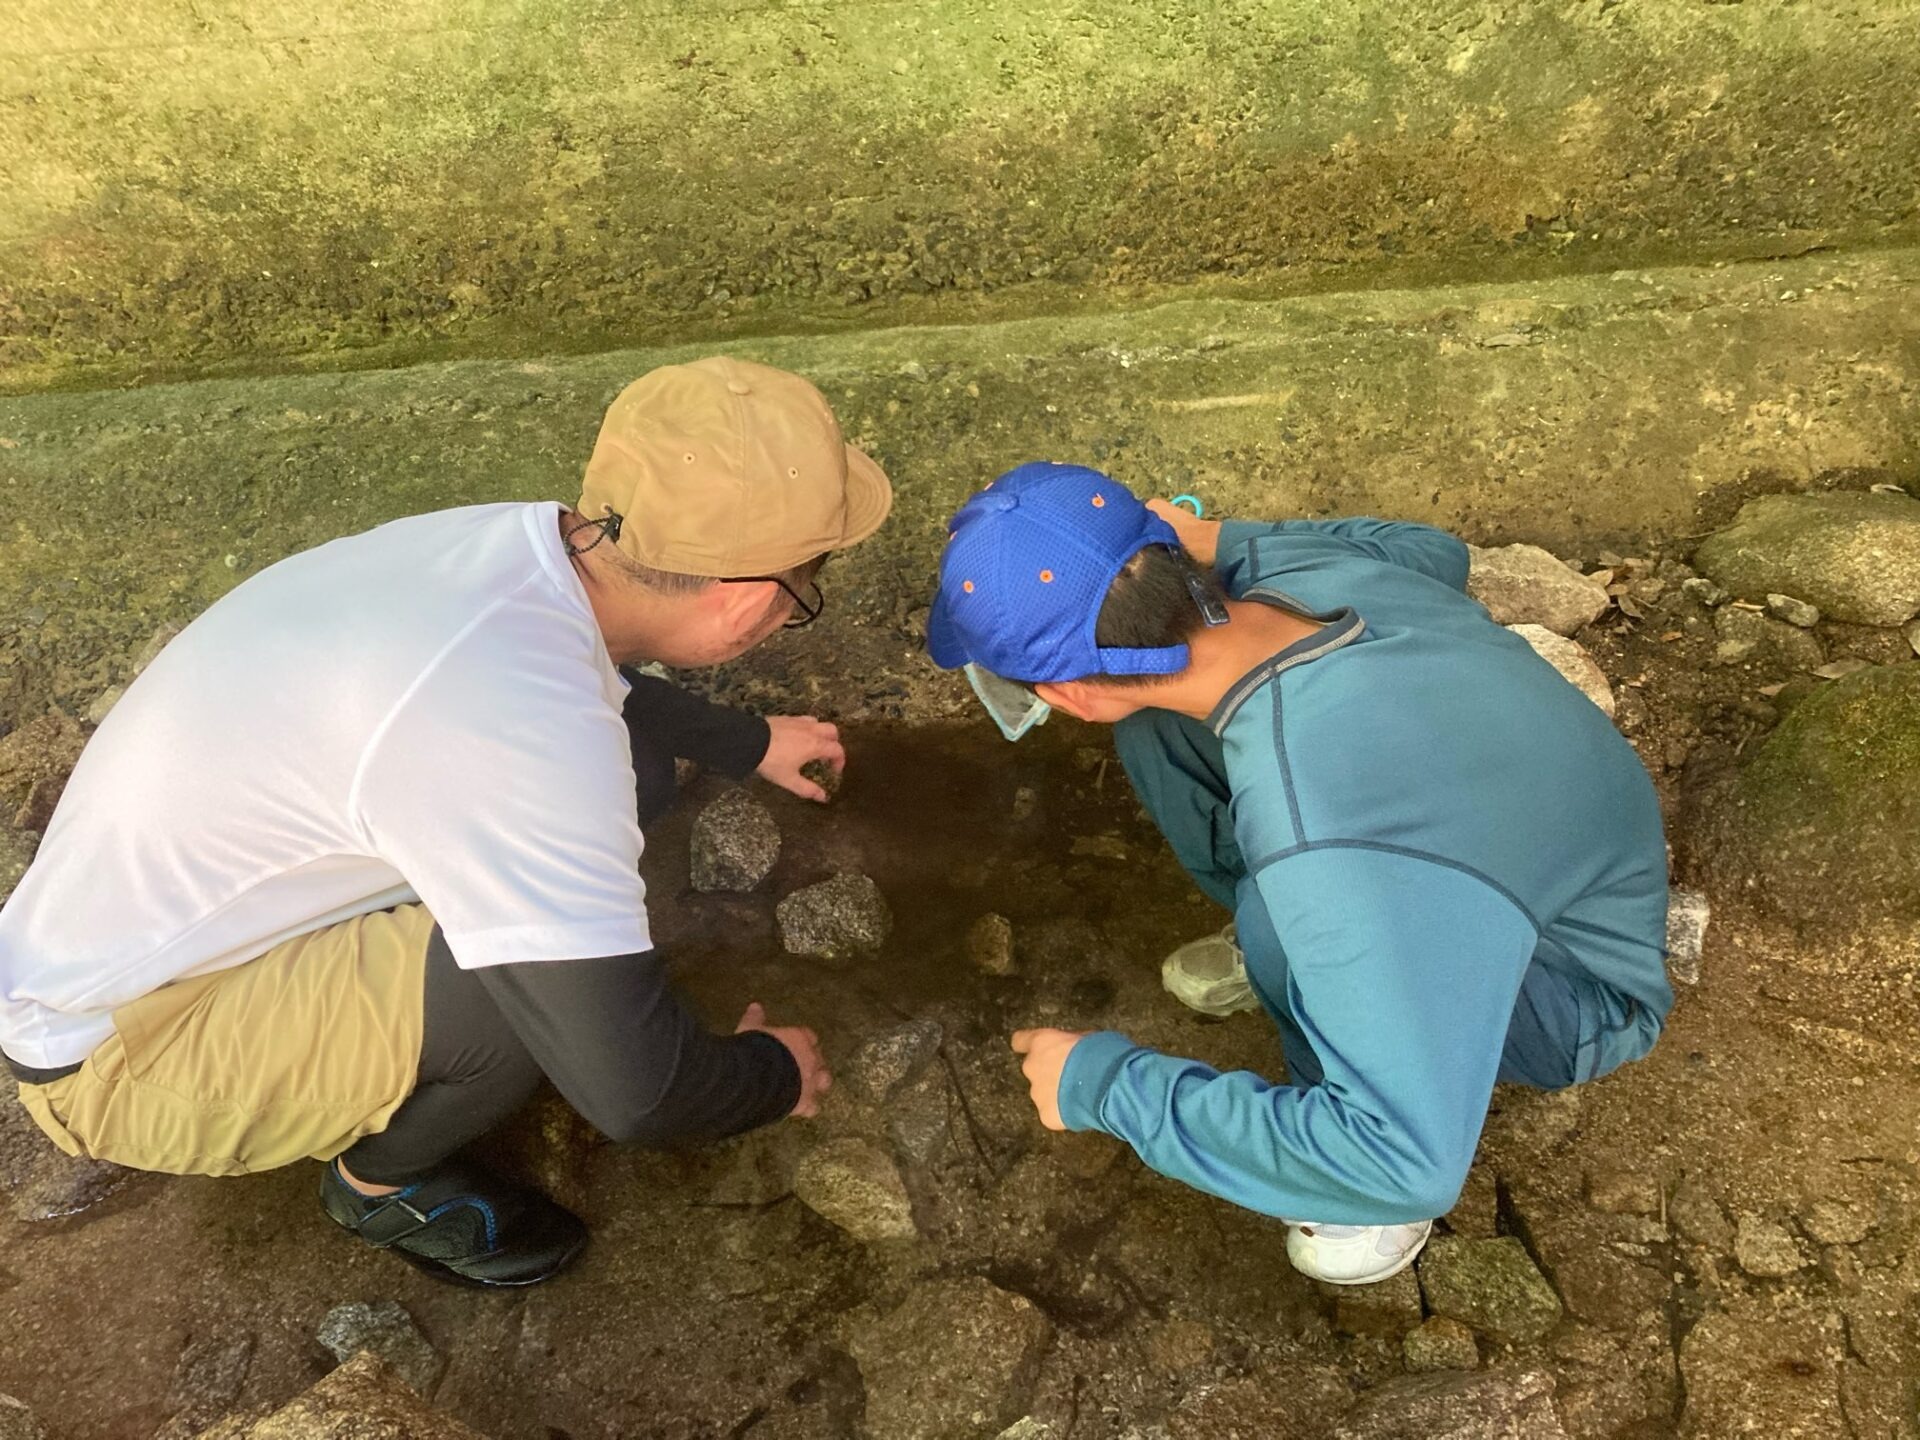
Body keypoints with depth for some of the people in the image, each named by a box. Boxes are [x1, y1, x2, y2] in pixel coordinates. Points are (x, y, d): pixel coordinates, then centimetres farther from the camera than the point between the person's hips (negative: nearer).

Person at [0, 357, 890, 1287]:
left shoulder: (517, 543, -13)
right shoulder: (514, 728, -38)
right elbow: (639, 1093, -31)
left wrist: (749, 744, 25)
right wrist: (776, 1073, -9)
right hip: (118, 1047, -7)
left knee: (624, 769, -4)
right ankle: (383, 1179, 3)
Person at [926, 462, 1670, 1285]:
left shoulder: (1322, 855, -43)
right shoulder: (1299, 562, -21)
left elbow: (1409, 1160, -39)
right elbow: (1435, 550, 4)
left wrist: (1111, 1087, -30)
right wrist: (1216, 539, -2)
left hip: (1574, 984, -6)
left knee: (1282, 918, -38)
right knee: (1152, 717, -5)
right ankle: (1289, 956, 16)